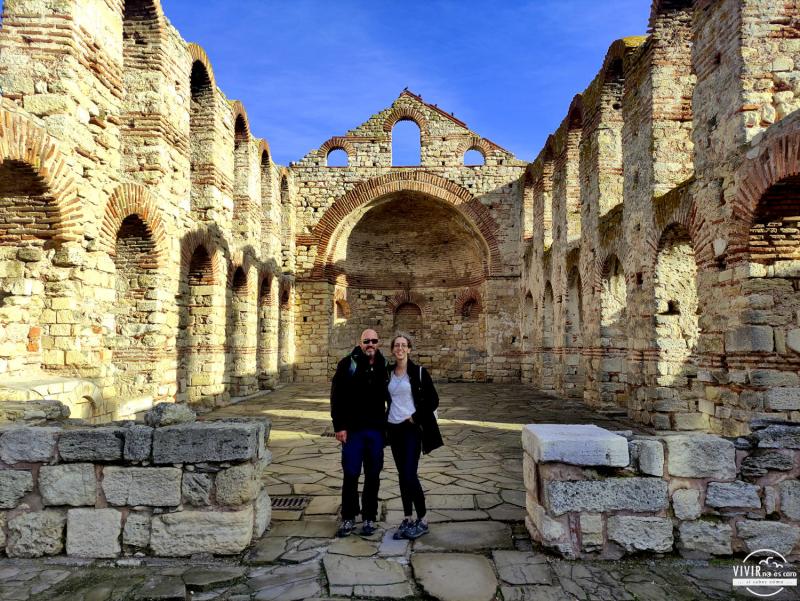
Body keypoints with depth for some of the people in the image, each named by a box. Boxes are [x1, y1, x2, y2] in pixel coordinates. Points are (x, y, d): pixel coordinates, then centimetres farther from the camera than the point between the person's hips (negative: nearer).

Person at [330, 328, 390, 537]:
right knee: (350, 474, 3)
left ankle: (369, 517, 23)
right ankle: (348, 517, 19)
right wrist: (339, 426, -10)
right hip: (352, 429, -2)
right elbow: (336, 397, -6)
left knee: (373, 475, 9)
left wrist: (389, 424, 7)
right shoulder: (348, 364, -5)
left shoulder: (384, 367, 4)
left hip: (376, 429, 3)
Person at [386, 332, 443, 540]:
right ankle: (408, 519, 19)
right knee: (402, 475, 10)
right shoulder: (388, 373, 8)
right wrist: (386, 418, 11)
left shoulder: (419, 372, -6)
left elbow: (433, 400, -6)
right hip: (394, 429, 5)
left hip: (412, 429, -5)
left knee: (410, 475, -9)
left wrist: (415, 417, -10)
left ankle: (422, 520, 6)